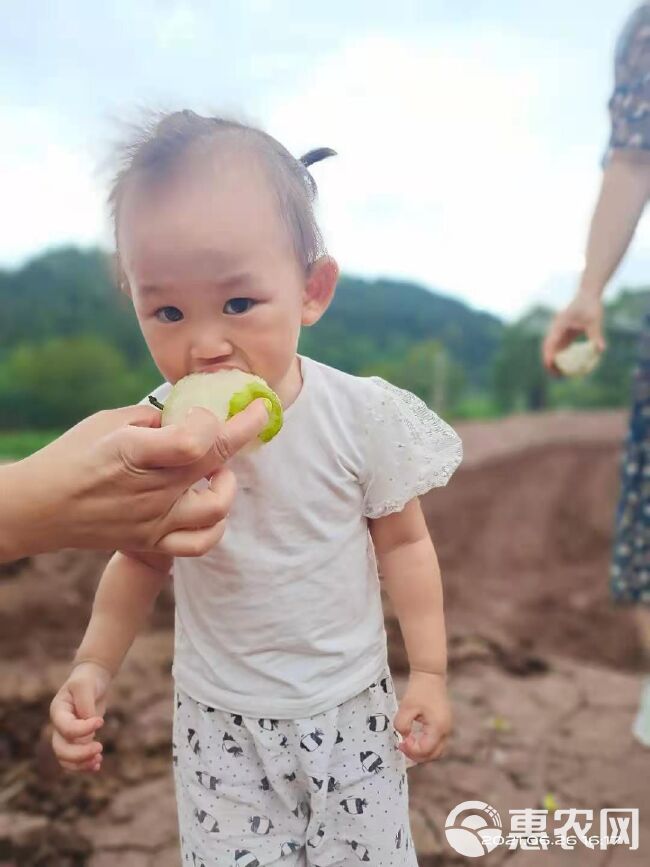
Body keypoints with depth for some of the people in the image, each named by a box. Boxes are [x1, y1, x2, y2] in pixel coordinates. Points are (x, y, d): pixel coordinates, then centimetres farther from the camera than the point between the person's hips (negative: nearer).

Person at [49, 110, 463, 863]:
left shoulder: (364, 415, -20)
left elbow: (402, 545, -6)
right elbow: (142, 560, 1)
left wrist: (429, 672, -6)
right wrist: (92, 668, -9)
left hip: (350, 708, 0)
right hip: (220, 721, 1)